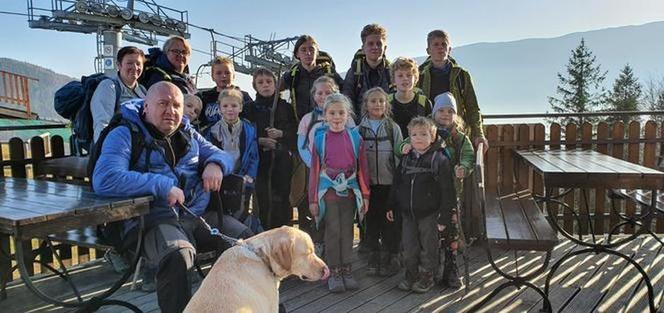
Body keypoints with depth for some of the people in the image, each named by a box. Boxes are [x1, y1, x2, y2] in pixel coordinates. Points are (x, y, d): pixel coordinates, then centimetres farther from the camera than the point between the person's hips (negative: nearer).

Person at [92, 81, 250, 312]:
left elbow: (223, 155, 21)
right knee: (176, 256, -37)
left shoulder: (188, 134, 18)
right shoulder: (125, 135, -2)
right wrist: (161, 185, -21)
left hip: (200, 214, 6)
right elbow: (104, 180, -18)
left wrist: (215, 164, -5)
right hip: (154, 220, -6)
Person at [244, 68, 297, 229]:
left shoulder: (286, 107, 11)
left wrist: (281, 134, -12)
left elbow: (295, 132, 5)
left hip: (282, 160, 0)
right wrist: (260, 141, -13)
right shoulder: (250, 108, 10)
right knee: (261, 199, -6)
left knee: (281, 196, -3)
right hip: (259, 159, 0)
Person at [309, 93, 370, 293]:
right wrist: (313, 199, 0)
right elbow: (314, 170, 0)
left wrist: (365, 195, 4)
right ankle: (333, 273, 15)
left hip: (349, 191, 2)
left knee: (347, 231, 9)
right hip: (328, 192, -1)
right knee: (332, 231, 3)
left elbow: (362, 168, 5)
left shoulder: (355, 138, 1)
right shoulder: (319, 139, -3)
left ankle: (346, 271, 22)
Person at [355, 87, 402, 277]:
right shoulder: (360, 129, 5)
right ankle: (374, 256, 23)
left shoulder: (393, 128, 1)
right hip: (368, 183, 2)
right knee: (371, 220, 9)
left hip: (389, 182, -1)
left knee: (390, 221, 4)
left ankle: (391, 258, 17)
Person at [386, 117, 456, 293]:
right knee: (409, 248, 12)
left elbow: (447, 190, -11)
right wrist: (391, 206, 14)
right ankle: (411, 276, 29)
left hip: (429, 214, -4)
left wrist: (445, 216, -13)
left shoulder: (439, 159, -10)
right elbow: (396, 184, 15)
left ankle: (426, 278, 26)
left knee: (428, 248, 9)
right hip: (407, 213, 4)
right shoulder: (406, 159, 6)